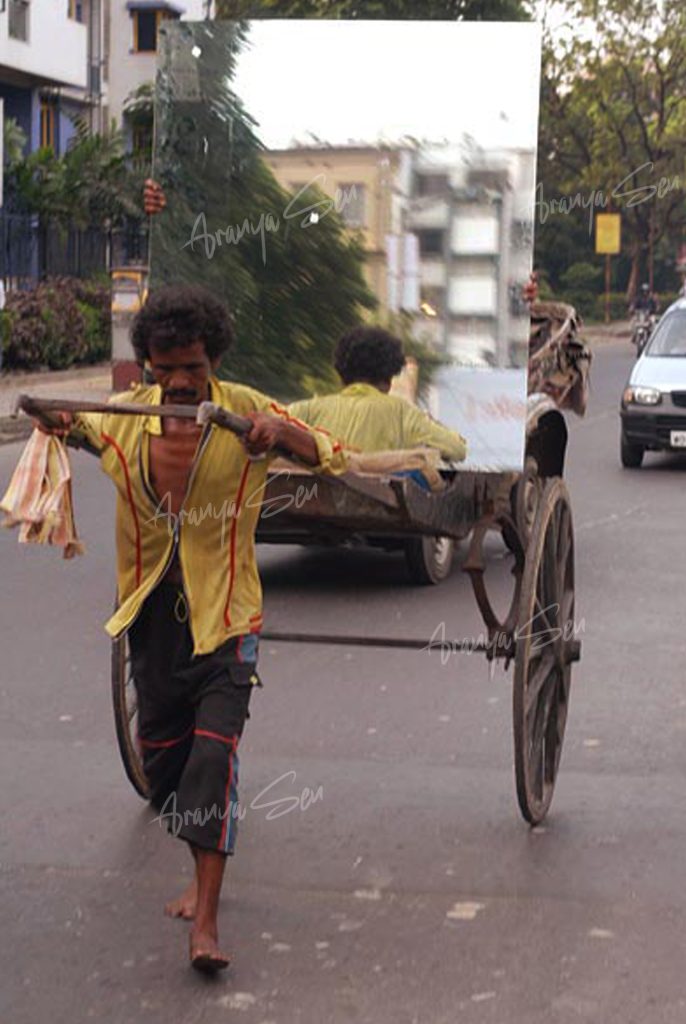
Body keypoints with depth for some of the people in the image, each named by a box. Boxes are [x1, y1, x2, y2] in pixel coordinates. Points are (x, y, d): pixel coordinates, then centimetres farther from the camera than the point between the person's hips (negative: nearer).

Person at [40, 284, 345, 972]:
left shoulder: (246, 412, -8)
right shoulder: (124, 416, 0)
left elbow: (332, 458, -4)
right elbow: (69, 428, 19)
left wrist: (282, 433, -25)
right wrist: (54, 419, -6)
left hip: (223, 613, -4)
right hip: (151, 611, 4)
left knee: (213, 753, -14)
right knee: (161, 755, 12)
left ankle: (205, 921, -14)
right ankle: (204, 874, 35)